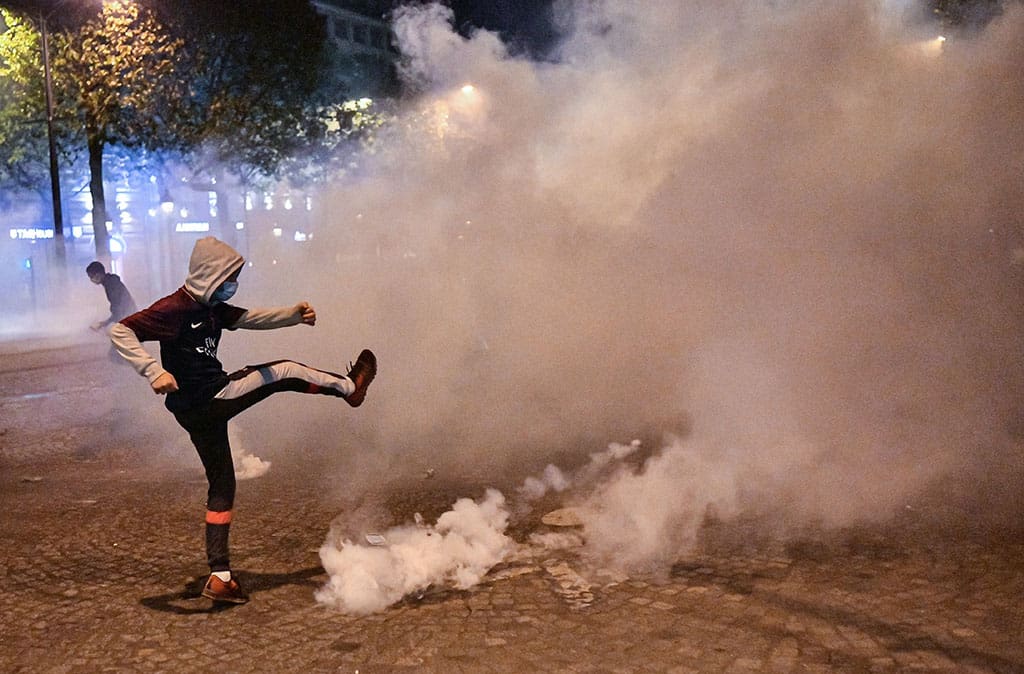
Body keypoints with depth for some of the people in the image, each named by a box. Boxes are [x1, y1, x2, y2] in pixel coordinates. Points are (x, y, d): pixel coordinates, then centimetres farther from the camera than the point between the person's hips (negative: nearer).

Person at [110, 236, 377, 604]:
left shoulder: (211, 308, 9)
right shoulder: (175, 308, -18)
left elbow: (251, 318, 19)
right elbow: (120, 331, -23)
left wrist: (294, 314, 6)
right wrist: (154, 371, -34)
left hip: (211, 403, 9)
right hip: (202, 404, -9)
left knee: (221, 486, 14)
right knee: (284, 371, 6)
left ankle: (219, 577, 21)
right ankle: (349, 386, 28)